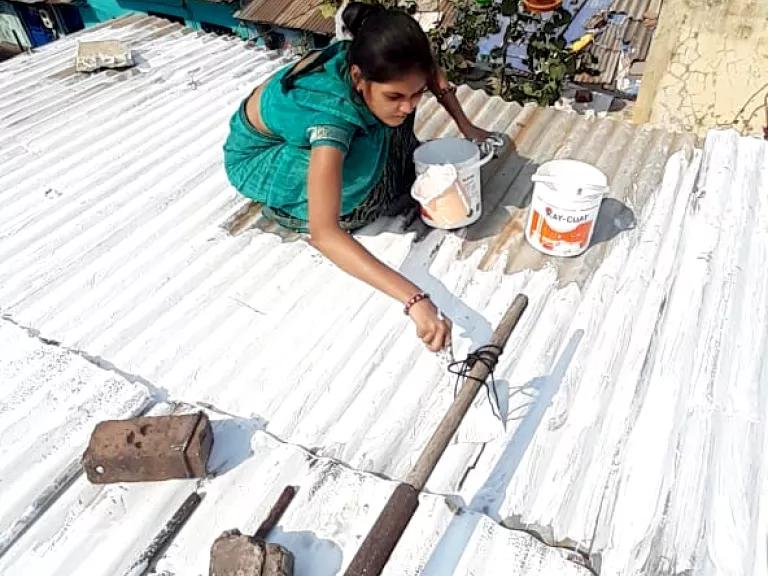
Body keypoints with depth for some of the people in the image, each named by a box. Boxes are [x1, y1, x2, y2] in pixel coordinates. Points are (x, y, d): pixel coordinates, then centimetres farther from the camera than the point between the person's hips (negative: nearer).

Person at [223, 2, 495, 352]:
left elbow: (431, 73, 1)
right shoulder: (331, 115, -42)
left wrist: (466, 127, -4)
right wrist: (414, 300, -58)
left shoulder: (372, 63, -24)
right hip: (256, 156, -6)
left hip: (302, 130, 6)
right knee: (360, 164, -32)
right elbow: (323, 234, -51)